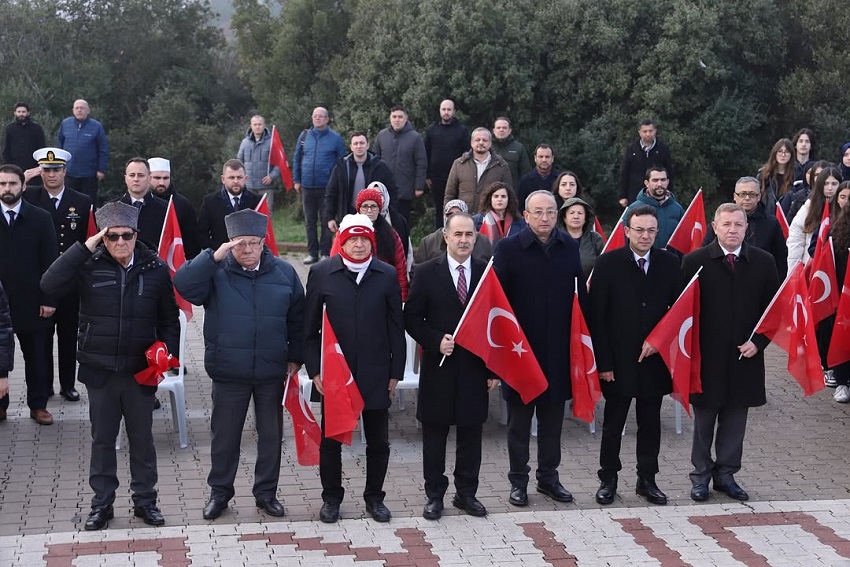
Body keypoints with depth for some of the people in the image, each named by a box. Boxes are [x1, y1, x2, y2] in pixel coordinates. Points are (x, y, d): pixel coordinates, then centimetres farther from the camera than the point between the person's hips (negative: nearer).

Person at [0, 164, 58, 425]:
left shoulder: (41, 218, 1)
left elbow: (49, 262, 0)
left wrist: (48, 300, -6)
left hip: (32, 302, 0)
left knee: (38, 356, 6)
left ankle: (38, 405, 17)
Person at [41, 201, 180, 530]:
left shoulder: (155, 268, -3)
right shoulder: (88, 266, -6)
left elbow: (169, 319, 5)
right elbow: (49, 285, -22)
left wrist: (167, 355, -8)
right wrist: (84, 247, -23)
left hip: (141, 370, 0)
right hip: (99, 370, 0)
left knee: (142, 438, 12)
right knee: (102, 439, 12)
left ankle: (145, 500, 25)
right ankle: (102, 503, 24)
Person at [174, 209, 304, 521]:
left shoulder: (284, 272, 1)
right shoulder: (216, 271, -4)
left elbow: (297, 319, 7)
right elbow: (183, 284, -22)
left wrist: (296, 357, 6)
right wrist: (214, 256, -27)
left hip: (272, 371, 1)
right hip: (228, 372, -1)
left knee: (271, 434, 12)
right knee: (224, 435, 10)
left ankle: (267, 492, 27)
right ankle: (219, 492, 26)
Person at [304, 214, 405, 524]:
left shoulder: (387, 275, 0)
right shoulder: (321, 273, -2)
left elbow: (396, 327, 3)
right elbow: (309, 327, 0)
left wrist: (396, 371, 1)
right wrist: (314, 370, -4)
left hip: (376, 374, 1)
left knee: (378, 441, 10)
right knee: (330, 439, 10)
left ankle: (374, 497, 27)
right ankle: (331, 497, 26)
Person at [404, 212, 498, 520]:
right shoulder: (427, 273, -3)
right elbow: (412, 318, -1)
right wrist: (436, 340, -17)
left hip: (475, 367, 2)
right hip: (438, 366, -2)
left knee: (471, 432, 10)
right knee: (435, 433, 7)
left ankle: (466, 492, 23)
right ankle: (434, 495, 19)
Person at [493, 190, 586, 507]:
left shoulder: (569, 248, 3)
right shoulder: (508, 248, -7)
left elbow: (580, 296, 5)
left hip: (559, 349, 3)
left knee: (553, 416, 13)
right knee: (519, 418, 8)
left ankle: (549, 477, 26)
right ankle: (518, 480, 20)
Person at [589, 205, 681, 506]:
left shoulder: (669, 263, 2)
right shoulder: (608, 263, -6)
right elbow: (597, 315, -7)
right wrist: (603, 361, -11)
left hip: (655, 357, 2)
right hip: (618, 358, -2)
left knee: (650, 423, 12)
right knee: (613, 422, 8)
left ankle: (647, 479, 24)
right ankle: (608, 479, 21)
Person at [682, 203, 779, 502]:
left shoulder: (764, 262, 2)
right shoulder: (695, 261, -5)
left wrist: (758, 342, -6)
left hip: (745, 356, 2)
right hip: (706, 355, -2)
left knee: (735, 419, 10)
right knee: (703, 419, 9)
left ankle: (726, 474, 23)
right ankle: (701, 475, 21)